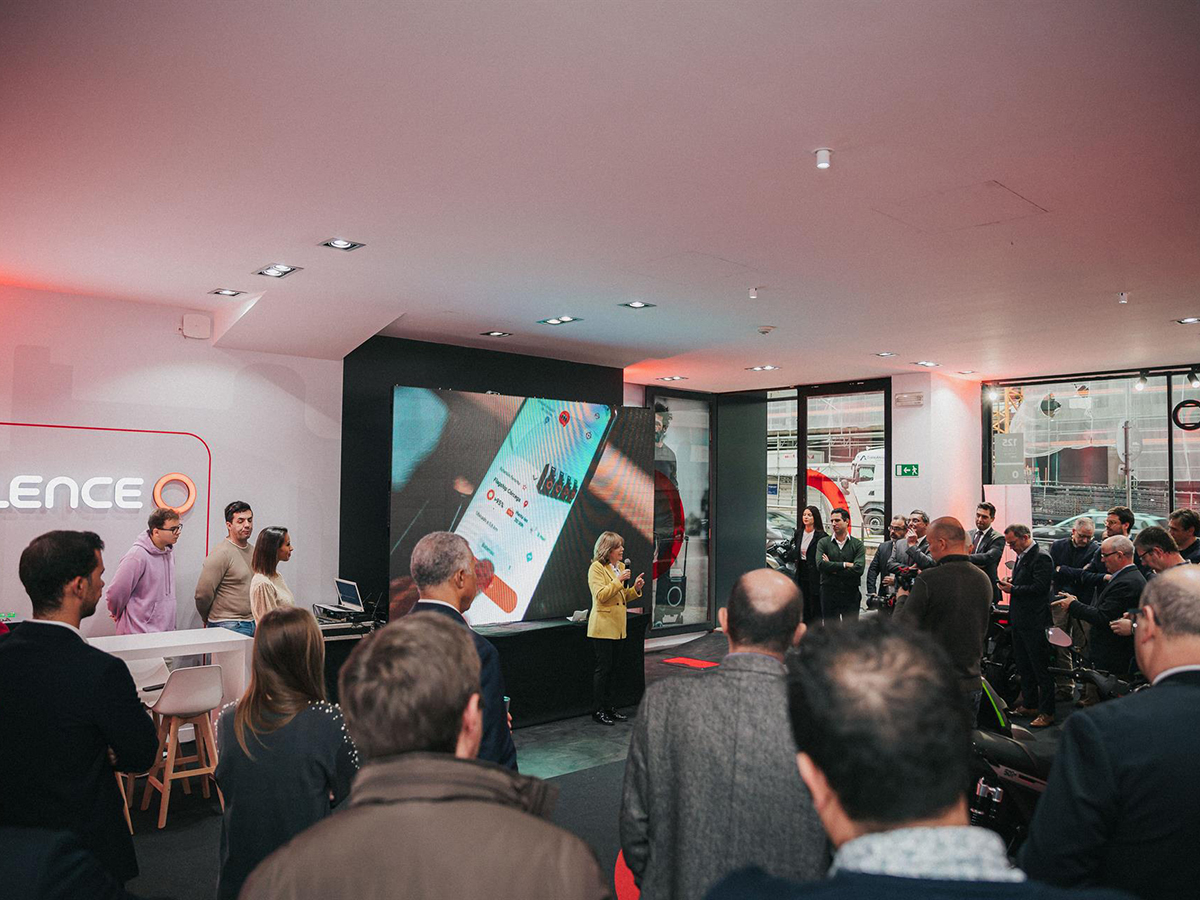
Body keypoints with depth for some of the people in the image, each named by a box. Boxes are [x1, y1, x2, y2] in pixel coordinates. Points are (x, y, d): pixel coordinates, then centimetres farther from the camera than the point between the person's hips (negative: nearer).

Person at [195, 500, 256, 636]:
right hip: (229, 626, -7)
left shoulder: (254, 551, 11)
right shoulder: (221, 554, -13)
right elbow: (202, 594, -14)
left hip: (253, 624, 7)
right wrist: (210, 620, 0)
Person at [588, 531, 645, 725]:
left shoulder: (621, 567, 13)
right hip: (603, 627, -7)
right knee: (603, 668, -3)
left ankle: (608, 707, 20)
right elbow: (600, 596, -19)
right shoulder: (596, 568, -10)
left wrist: (635, 588, 0)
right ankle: (597, 710, 6)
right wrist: (618, 581, -23)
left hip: (618, 627, 7)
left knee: (610, 668, 13)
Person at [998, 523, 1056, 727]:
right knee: (1023, 666, 17)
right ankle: (1029, 704, 28)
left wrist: (1013, 589, -16)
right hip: (1020, 620, 10)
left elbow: (1039, 587, -22)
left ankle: (1047, 712, 5)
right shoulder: (1022, 556, 14)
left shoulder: (1041, 558, -15)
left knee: (1040, 667, -2)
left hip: (1035, 622, -10)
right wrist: (1010, 582, 3)